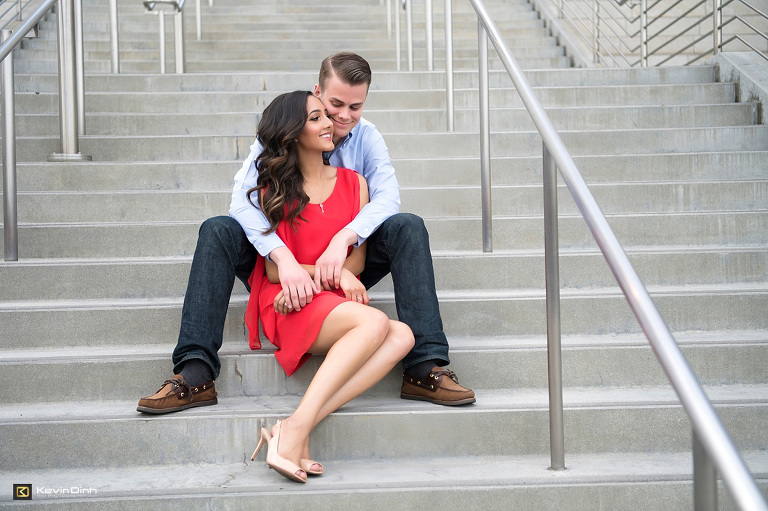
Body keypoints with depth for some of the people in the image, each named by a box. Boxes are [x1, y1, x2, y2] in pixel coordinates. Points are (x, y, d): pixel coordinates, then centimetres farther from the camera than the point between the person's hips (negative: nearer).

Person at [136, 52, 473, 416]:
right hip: (282, 263, -1)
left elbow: (387, 196, -18)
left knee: (408, 227, -23)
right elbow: (244, 199, -22)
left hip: (345, 264, 1)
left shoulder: (367, 136, -1)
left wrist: (343, 239, -37)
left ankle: (424, 369, -31)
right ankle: (196, 375, -32)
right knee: (217, 230, -26)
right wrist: (284, 259, -39)